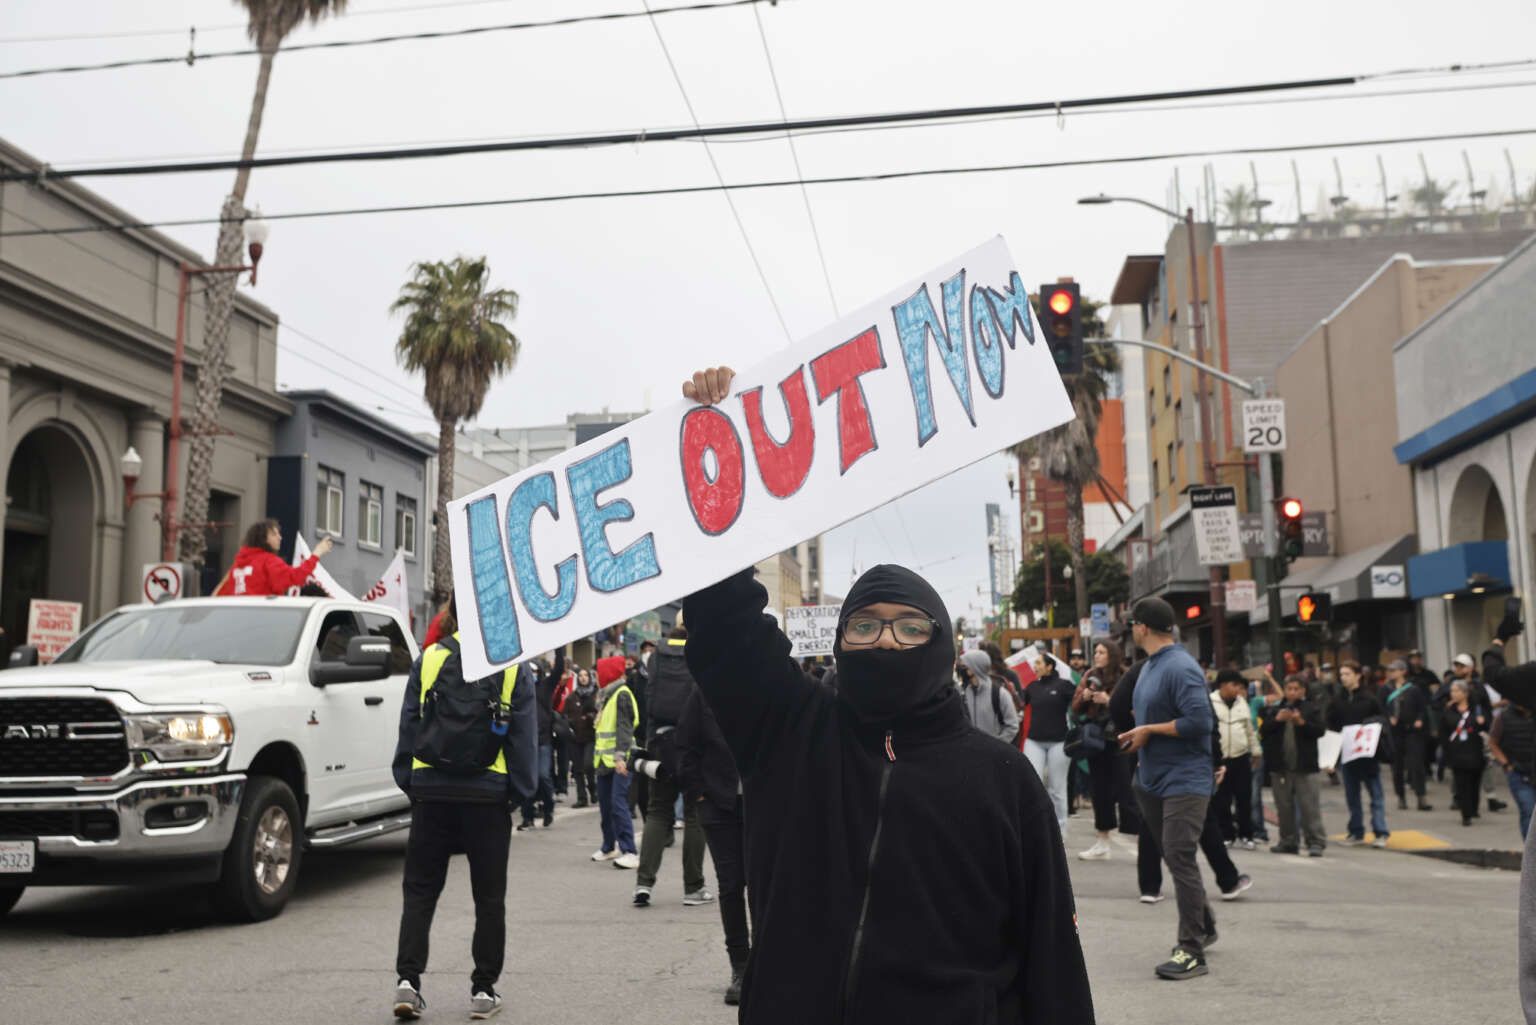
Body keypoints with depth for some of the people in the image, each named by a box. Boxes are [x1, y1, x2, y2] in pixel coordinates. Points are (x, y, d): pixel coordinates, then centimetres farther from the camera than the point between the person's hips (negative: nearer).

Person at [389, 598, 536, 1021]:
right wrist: (517, 791, 7)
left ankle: (407, 979, 1)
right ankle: (484, 989, 11)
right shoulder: (513, 670, -1)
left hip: (432, 794, 1)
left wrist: (408, 782, 10)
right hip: (488, 795, -1)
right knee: (489, 897, 8)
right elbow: (523, 737, 0)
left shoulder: (427, 660, 2)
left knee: (419, 891, 10)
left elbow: (409, 726, 4)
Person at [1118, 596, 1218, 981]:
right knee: (1174, 858, 17)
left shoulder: (1181, 668, -17)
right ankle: (1204, 926, 34)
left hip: (1185, 780, -10)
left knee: (1180, 859, -11)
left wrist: (1149, 730, -18)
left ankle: (1192, 952, -6)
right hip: (1152, 780, 10)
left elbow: (1200, 721, -25)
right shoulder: (1148, 667, 13)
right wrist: (1138, 738, 8)